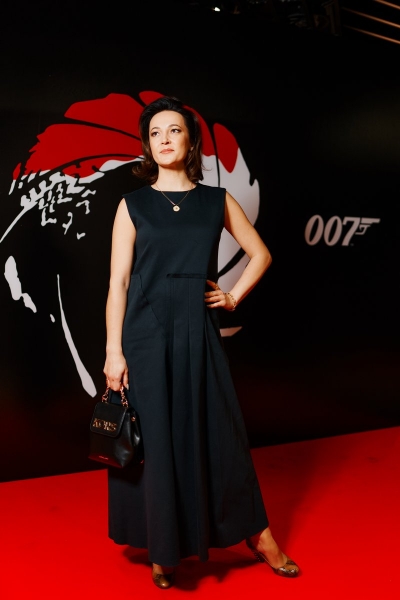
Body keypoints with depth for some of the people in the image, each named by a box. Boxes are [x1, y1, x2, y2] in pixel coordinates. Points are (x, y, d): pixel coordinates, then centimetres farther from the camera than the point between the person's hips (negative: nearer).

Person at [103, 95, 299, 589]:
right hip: (146, 335, -1)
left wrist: (234, 297, 6)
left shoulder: (217, 201, 7)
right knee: (155, 439, 4)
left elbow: (260, 254, 17)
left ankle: (258, 535, 26)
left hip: (199, 335, 1)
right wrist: (113, 351, -8)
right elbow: (118, 281, -3)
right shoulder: (133, 205, 2)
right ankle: (162, 551, 22)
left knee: (218, 434, 8)